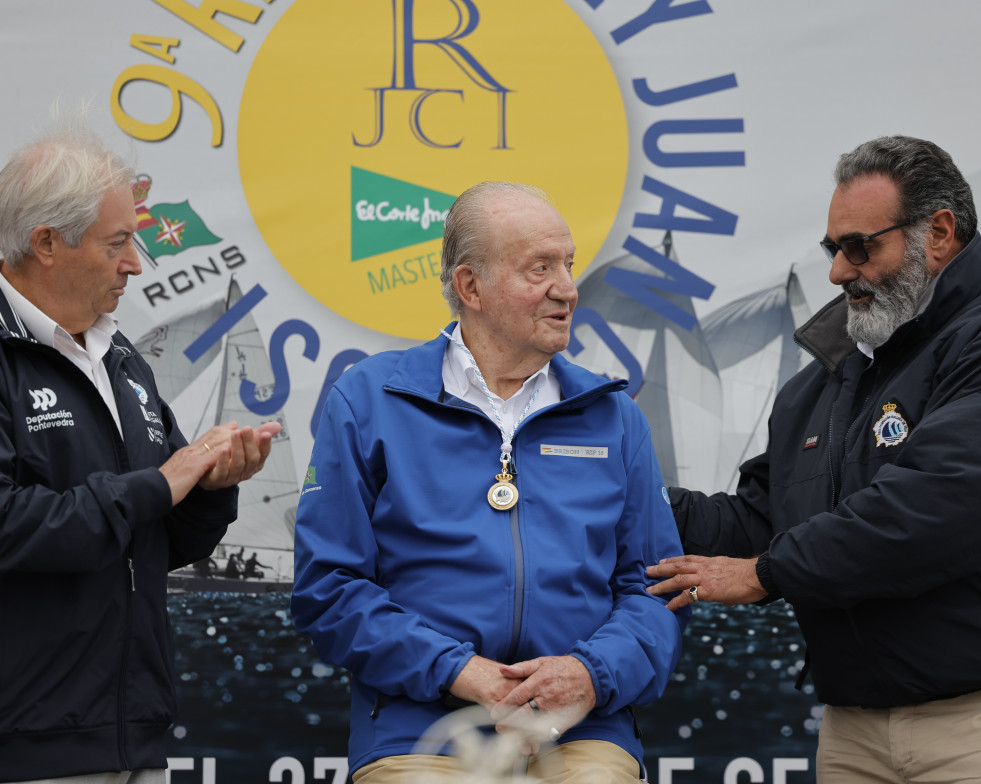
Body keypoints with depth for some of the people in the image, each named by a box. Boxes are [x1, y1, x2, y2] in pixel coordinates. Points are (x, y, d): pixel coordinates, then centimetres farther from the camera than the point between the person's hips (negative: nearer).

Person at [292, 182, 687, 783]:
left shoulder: (614, 418, 16)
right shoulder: (368, 401, 7)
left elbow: (655, 586, 13)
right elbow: (328, 586, 2)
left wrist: (594, 674, -8)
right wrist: (455, 671, -10)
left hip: (583, 735, 2)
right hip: (416, 736, -1)